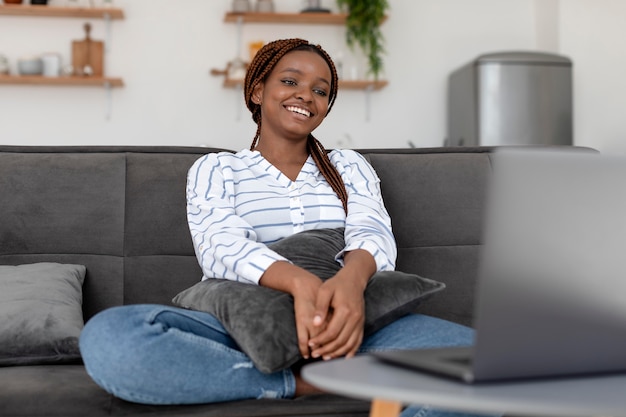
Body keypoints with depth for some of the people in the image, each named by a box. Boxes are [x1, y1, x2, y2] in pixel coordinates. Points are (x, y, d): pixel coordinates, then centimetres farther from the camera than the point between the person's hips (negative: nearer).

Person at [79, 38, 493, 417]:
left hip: (340, 324, 1)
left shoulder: (350, 167, 23)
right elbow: (220, 246, -5)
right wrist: (300, 282, -28)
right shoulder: (215, 169, 17)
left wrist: (350, 280, -25)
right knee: (107, 336, -32)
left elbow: (373, 234, 2)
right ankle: (301, 383, -27)